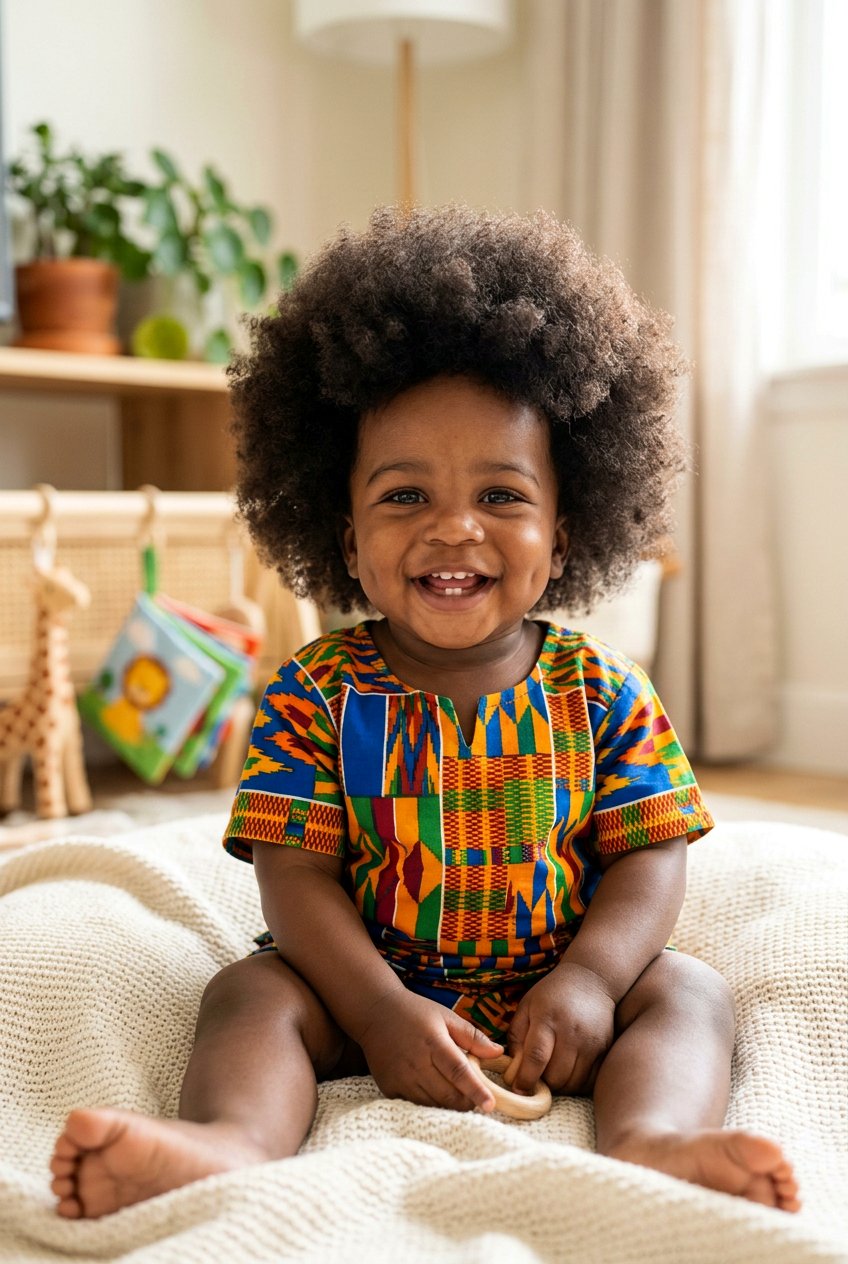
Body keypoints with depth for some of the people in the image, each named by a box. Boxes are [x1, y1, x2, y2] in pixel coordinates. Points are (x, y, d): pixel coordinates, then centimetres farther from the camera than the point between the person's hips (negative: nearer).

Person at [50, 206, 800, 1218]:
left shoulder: (604, 695, -4)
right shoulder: (314, 696, -8)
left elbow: (650, 856, -4)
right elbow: (296, 873, -12)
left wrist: (588, 980, -22)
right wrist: (382, 1010, -25)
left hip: (547, 992, 1)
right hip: (369, 986, -1)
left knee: (687, 990, -19)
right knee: (252, 989, -23)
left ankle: (649, 1140, -45)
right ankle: (230, 1143, -48)